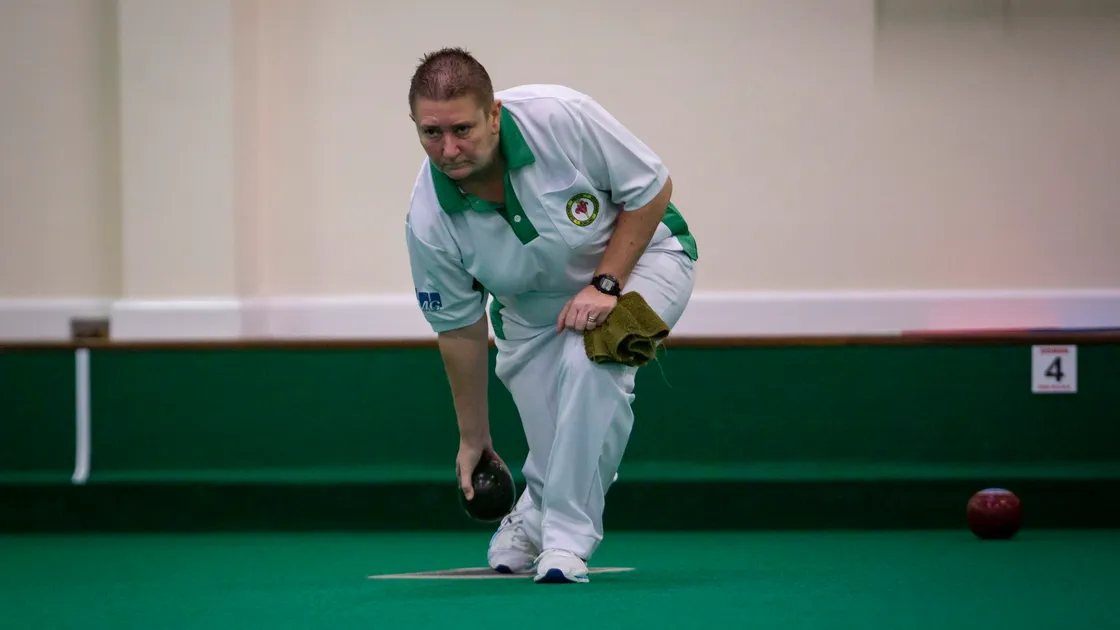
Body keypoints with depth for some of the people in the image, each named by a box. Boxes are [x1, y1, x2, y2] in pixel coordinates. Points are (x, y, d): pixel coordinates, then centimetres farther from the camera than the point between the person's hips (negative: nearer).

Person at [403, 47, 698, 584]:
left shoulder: (561, 117, -33)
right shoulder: (428, 221, -24)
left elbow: (652, 189, -19)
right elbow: (460, 330, -9)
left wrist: (605, 283, -25)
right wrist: (473, 437, -1)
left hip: (637, 257, -3)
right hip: (533, 305, 3)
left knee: (588, 359, -33)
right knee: (557, 453, -4)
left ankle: (566, 537, -21)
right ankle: (534, 516, 35)